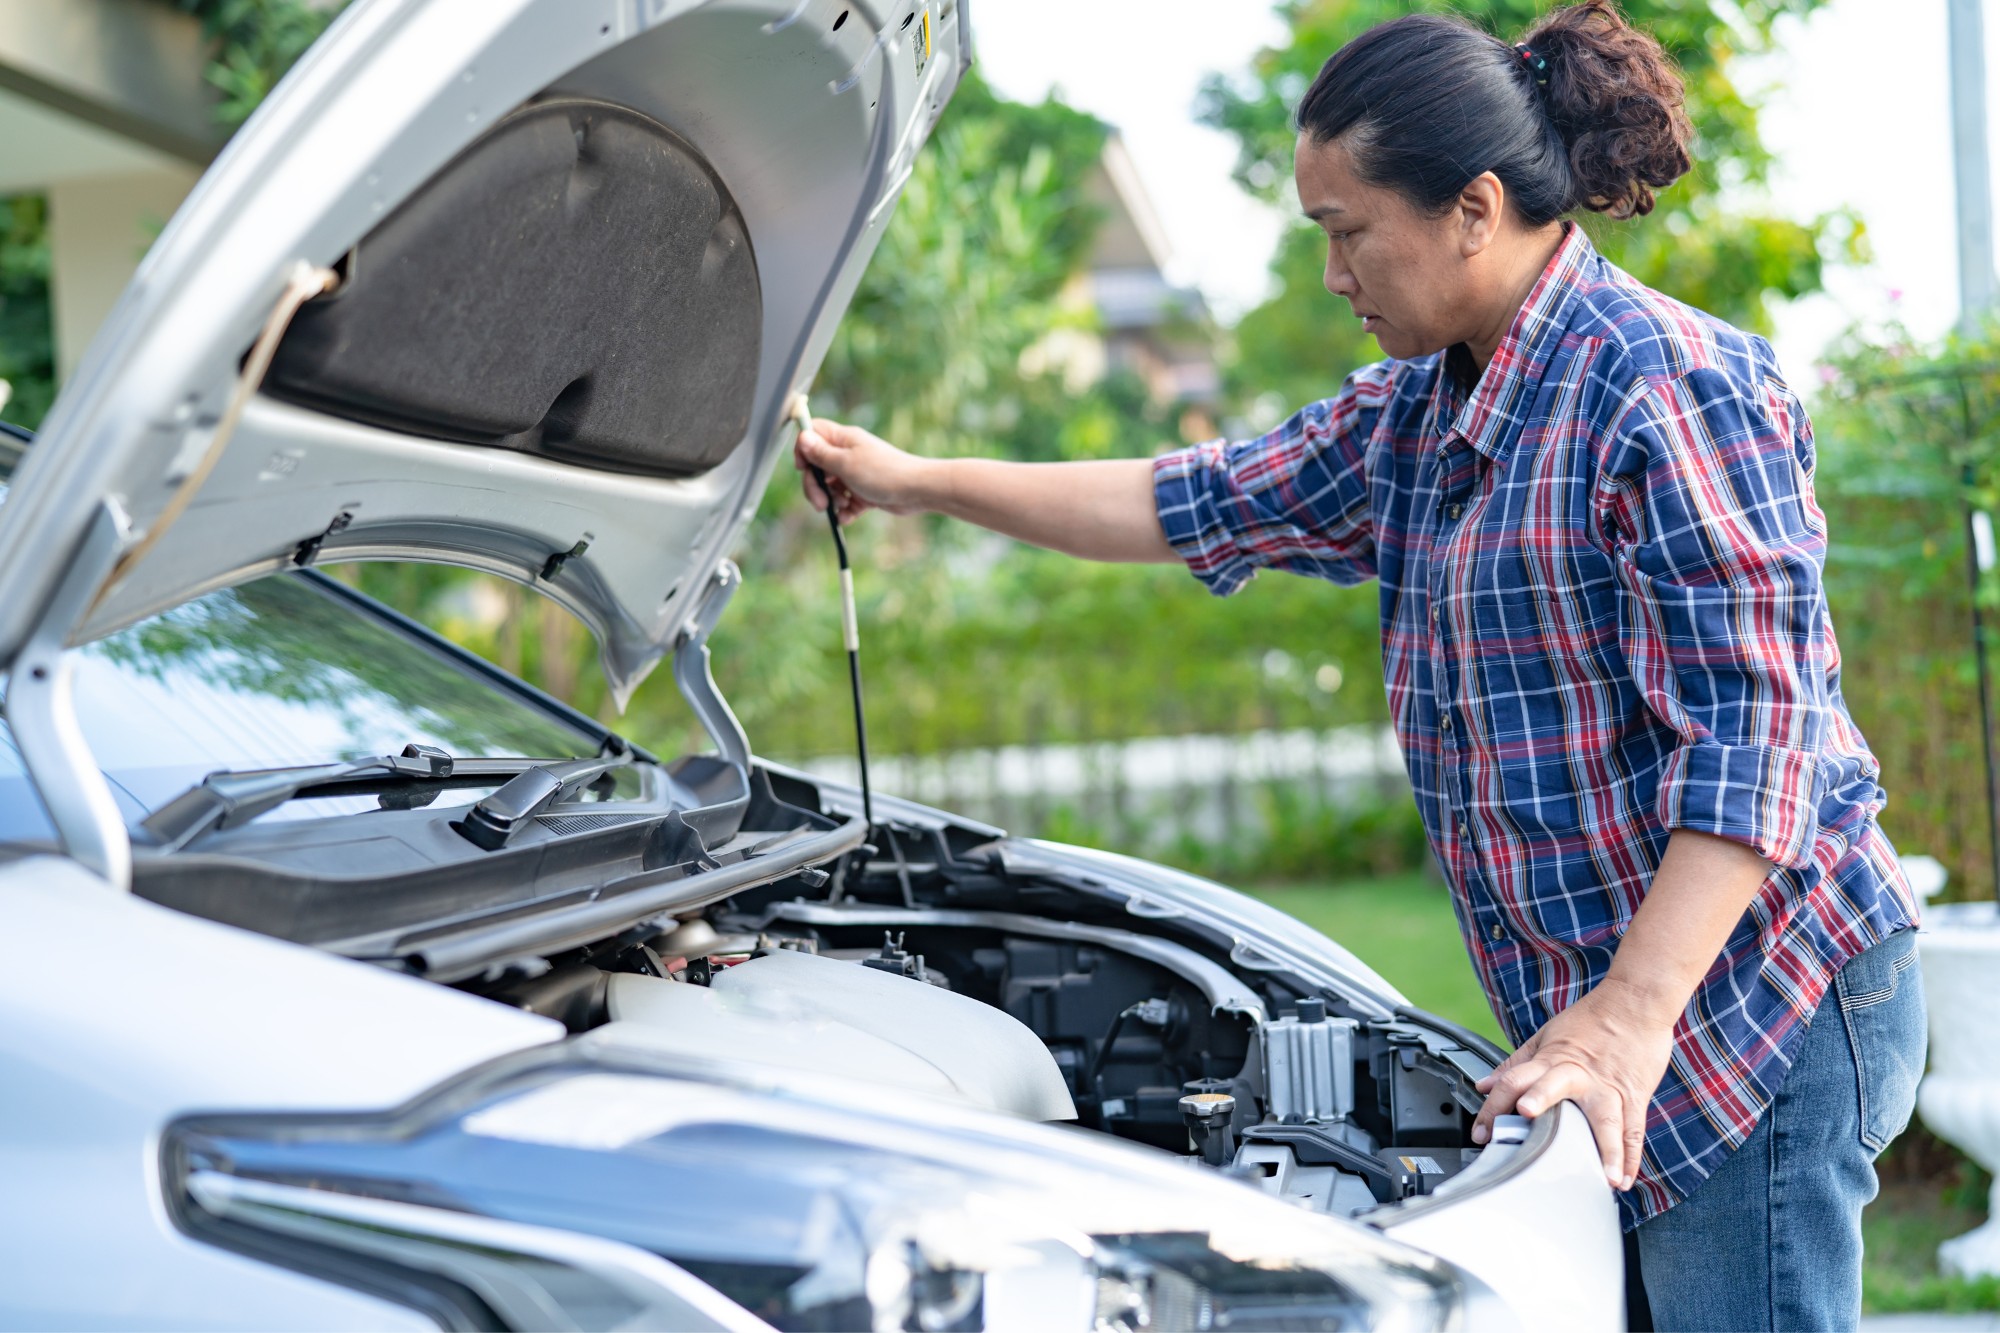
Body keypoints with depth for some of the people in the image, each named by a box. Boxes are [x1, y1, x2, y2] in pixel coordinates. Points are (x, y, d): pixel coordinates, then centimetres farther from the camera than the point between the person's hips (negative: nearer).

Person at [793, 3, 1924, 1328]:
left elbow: (1755, 731, -20)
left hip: (1750, 993, -9)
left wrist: (1631, 1016, -26)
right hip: (1592, 1000, 9)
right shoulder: (1416, 408, 14)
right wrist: (917, 482, 24)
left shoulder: (1668, 383, -15)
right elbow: (1196, 504, 24)